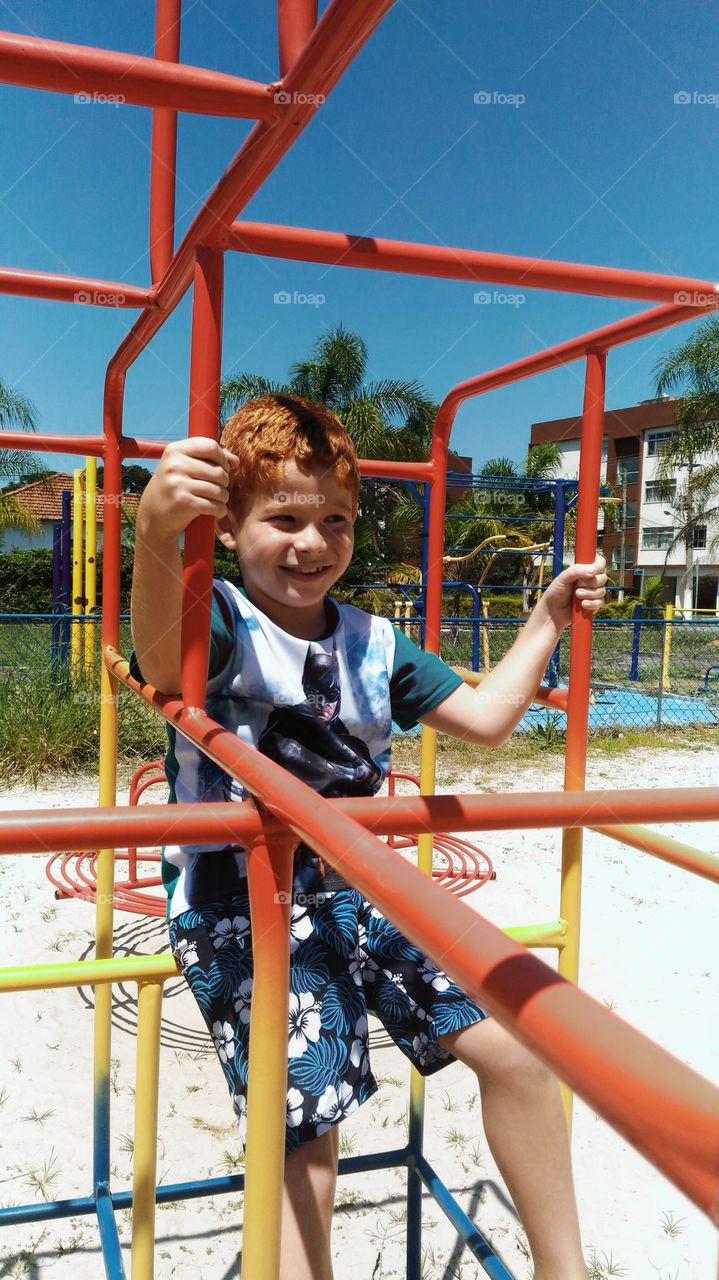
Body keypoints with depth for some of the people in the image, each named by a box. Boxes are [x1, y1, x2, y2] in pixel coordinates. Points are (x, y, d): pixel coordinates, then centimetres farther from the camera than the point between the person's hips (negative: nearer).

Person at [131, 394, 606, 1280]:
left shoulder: (374, 643, 7)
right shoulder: (219, 620, -12)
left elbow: (485, 718, 11)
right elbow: (165, 667, -37)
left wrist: (548, 617, 9)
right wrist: (155, 538, -56)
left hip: (357, 884, 6)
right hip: (239, 902, -5)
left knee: (513, 1044, 2)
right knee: (304, 1148, -10)